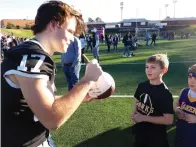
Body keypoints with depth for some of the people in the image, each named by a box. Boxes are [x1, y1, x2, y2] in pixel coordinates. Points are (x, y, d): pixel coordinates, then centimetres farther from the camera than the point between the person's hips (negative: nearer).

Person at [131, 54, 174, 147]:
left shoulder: (165, 93, -21)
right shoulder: (142, 86, -4)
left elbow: (168, 120, -22)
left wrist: (144, 118, -23)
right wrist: (134, 113, -7)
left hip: (156, 136, -5)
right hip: (140, 132, 5)